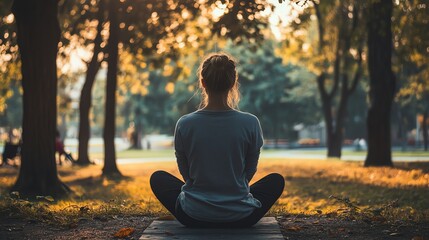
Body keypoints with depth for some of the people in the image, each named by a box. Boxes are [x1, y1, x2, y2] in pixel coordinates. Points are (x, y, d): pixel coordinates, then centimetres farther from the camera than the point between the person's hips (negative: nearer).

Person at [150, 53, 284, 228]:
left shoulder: (185, 124, -13)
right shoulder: (250, 123, -14)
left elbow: (185, 172, 2)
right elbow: (250, 171, 1)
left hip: (193, 217, 0)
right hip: (241, 218, 0)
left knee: (157, 178, 28)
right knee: (276, 180, 29)